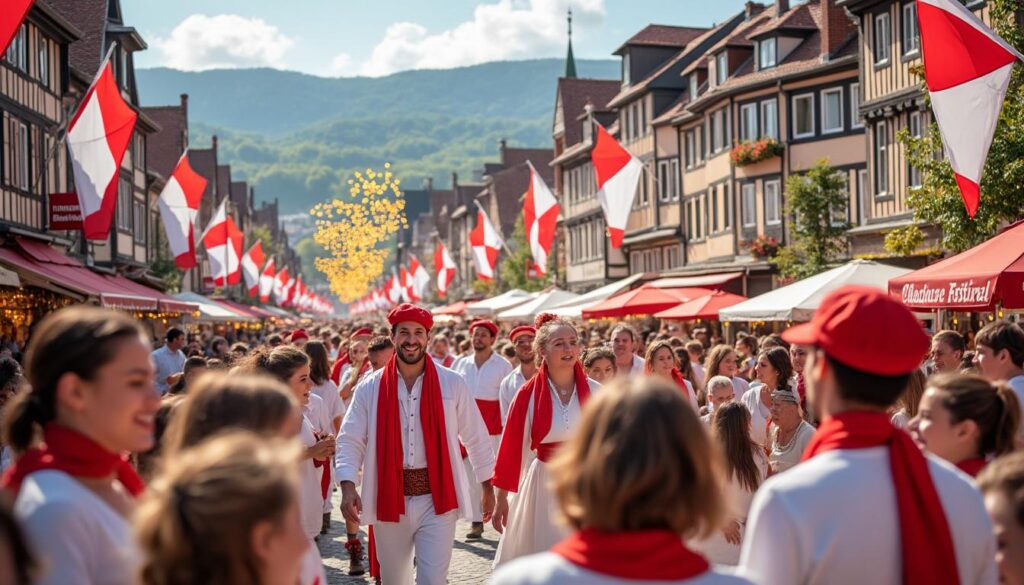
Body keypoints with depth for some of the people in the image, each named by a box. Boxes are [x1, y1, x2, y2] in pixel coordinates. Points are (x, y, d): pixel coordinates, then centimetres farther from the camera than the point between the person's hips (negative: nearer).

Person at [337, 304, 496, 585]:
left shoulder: (452, 384, -1)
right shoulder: (370, 388, -1)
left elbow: (476, 437, 8)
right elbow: (350, 441, -1)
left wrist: (487, 486, 11)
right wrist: (348, 486, -17)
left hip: (437, 499, -1)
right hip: (389, 500, 1)